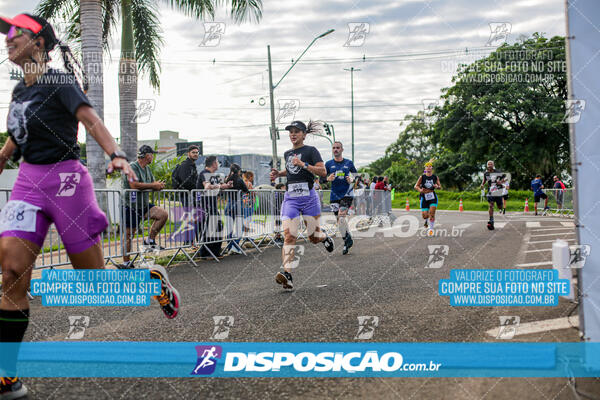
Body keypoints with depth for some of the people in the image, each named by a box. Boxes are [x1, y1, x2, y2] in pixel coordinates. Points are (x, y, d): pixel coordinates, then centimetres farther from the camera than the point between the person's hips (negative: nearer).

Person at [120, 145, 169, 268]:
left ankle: (150, 240, 1)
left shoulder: (147, 168, 14)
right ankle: (126, 262, 6)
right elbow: (134, 185, -27)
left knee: (163, 214, -11)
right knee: (129, 234, -3)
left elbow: (153, 183, 16)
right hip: (131, 206, -8)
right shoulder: (132, 167, -14)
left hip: (144, 205, 8)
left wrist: (158, 185, -10)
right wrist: (153, 185, -18)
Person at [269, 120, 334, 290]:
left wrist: (303, 164, -19)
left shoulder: (310, 151, -2)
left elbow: (323, 172, -12)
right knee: (288, 236, -14)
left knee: (313, 237, 5)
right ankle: (287, 276, -22)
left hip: (309, 197, -4)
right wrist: (279, 173, 19)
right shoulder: (287, 154, 17)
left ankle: (325, 238, 43)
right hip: (290, 198, 4)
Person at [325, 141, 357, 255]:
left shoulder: (349, 163, 4)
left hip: (347, 193, -3)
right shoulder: (329, 164, 6)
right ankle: (348, 240, 22)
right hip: (334, 195, 3)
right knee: (339, 220, 6)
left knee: (341, 216, -20)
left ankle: (347, 241, -7)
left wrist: (352, 180, -10)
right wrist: (328, 179, -15)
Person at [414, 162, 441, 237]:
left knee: (432, 212, -17)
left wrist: (437, 186, -14)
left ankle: (431, 228, -1)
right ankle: (427, 220, 34)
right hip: (424, 197, 0)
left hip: (433, 197, 0)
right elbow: (416, 186, -1)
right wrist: (420, 190, -22)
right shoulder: (422, 177, 0)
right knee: (424, 216, -4)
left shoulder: (435, 177, 4)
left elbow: (440, 186, 10)